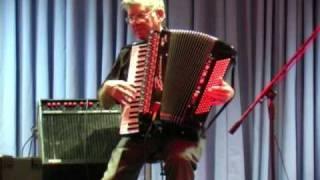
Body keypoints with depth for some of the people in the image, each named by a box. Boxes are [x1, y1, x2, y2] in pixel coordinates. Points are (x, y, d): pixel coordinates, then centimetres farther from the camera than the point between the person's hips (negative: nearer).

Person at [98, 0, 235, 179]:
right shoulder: (128, 54, 20)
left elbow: (215, 85, 10)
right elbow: (104, 100, 22)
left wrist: (226, 93, -15)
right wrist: (110, 87, -2)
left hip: (180, 131, -3)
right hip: (138, 133, 3)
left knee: (180, 160, -36)